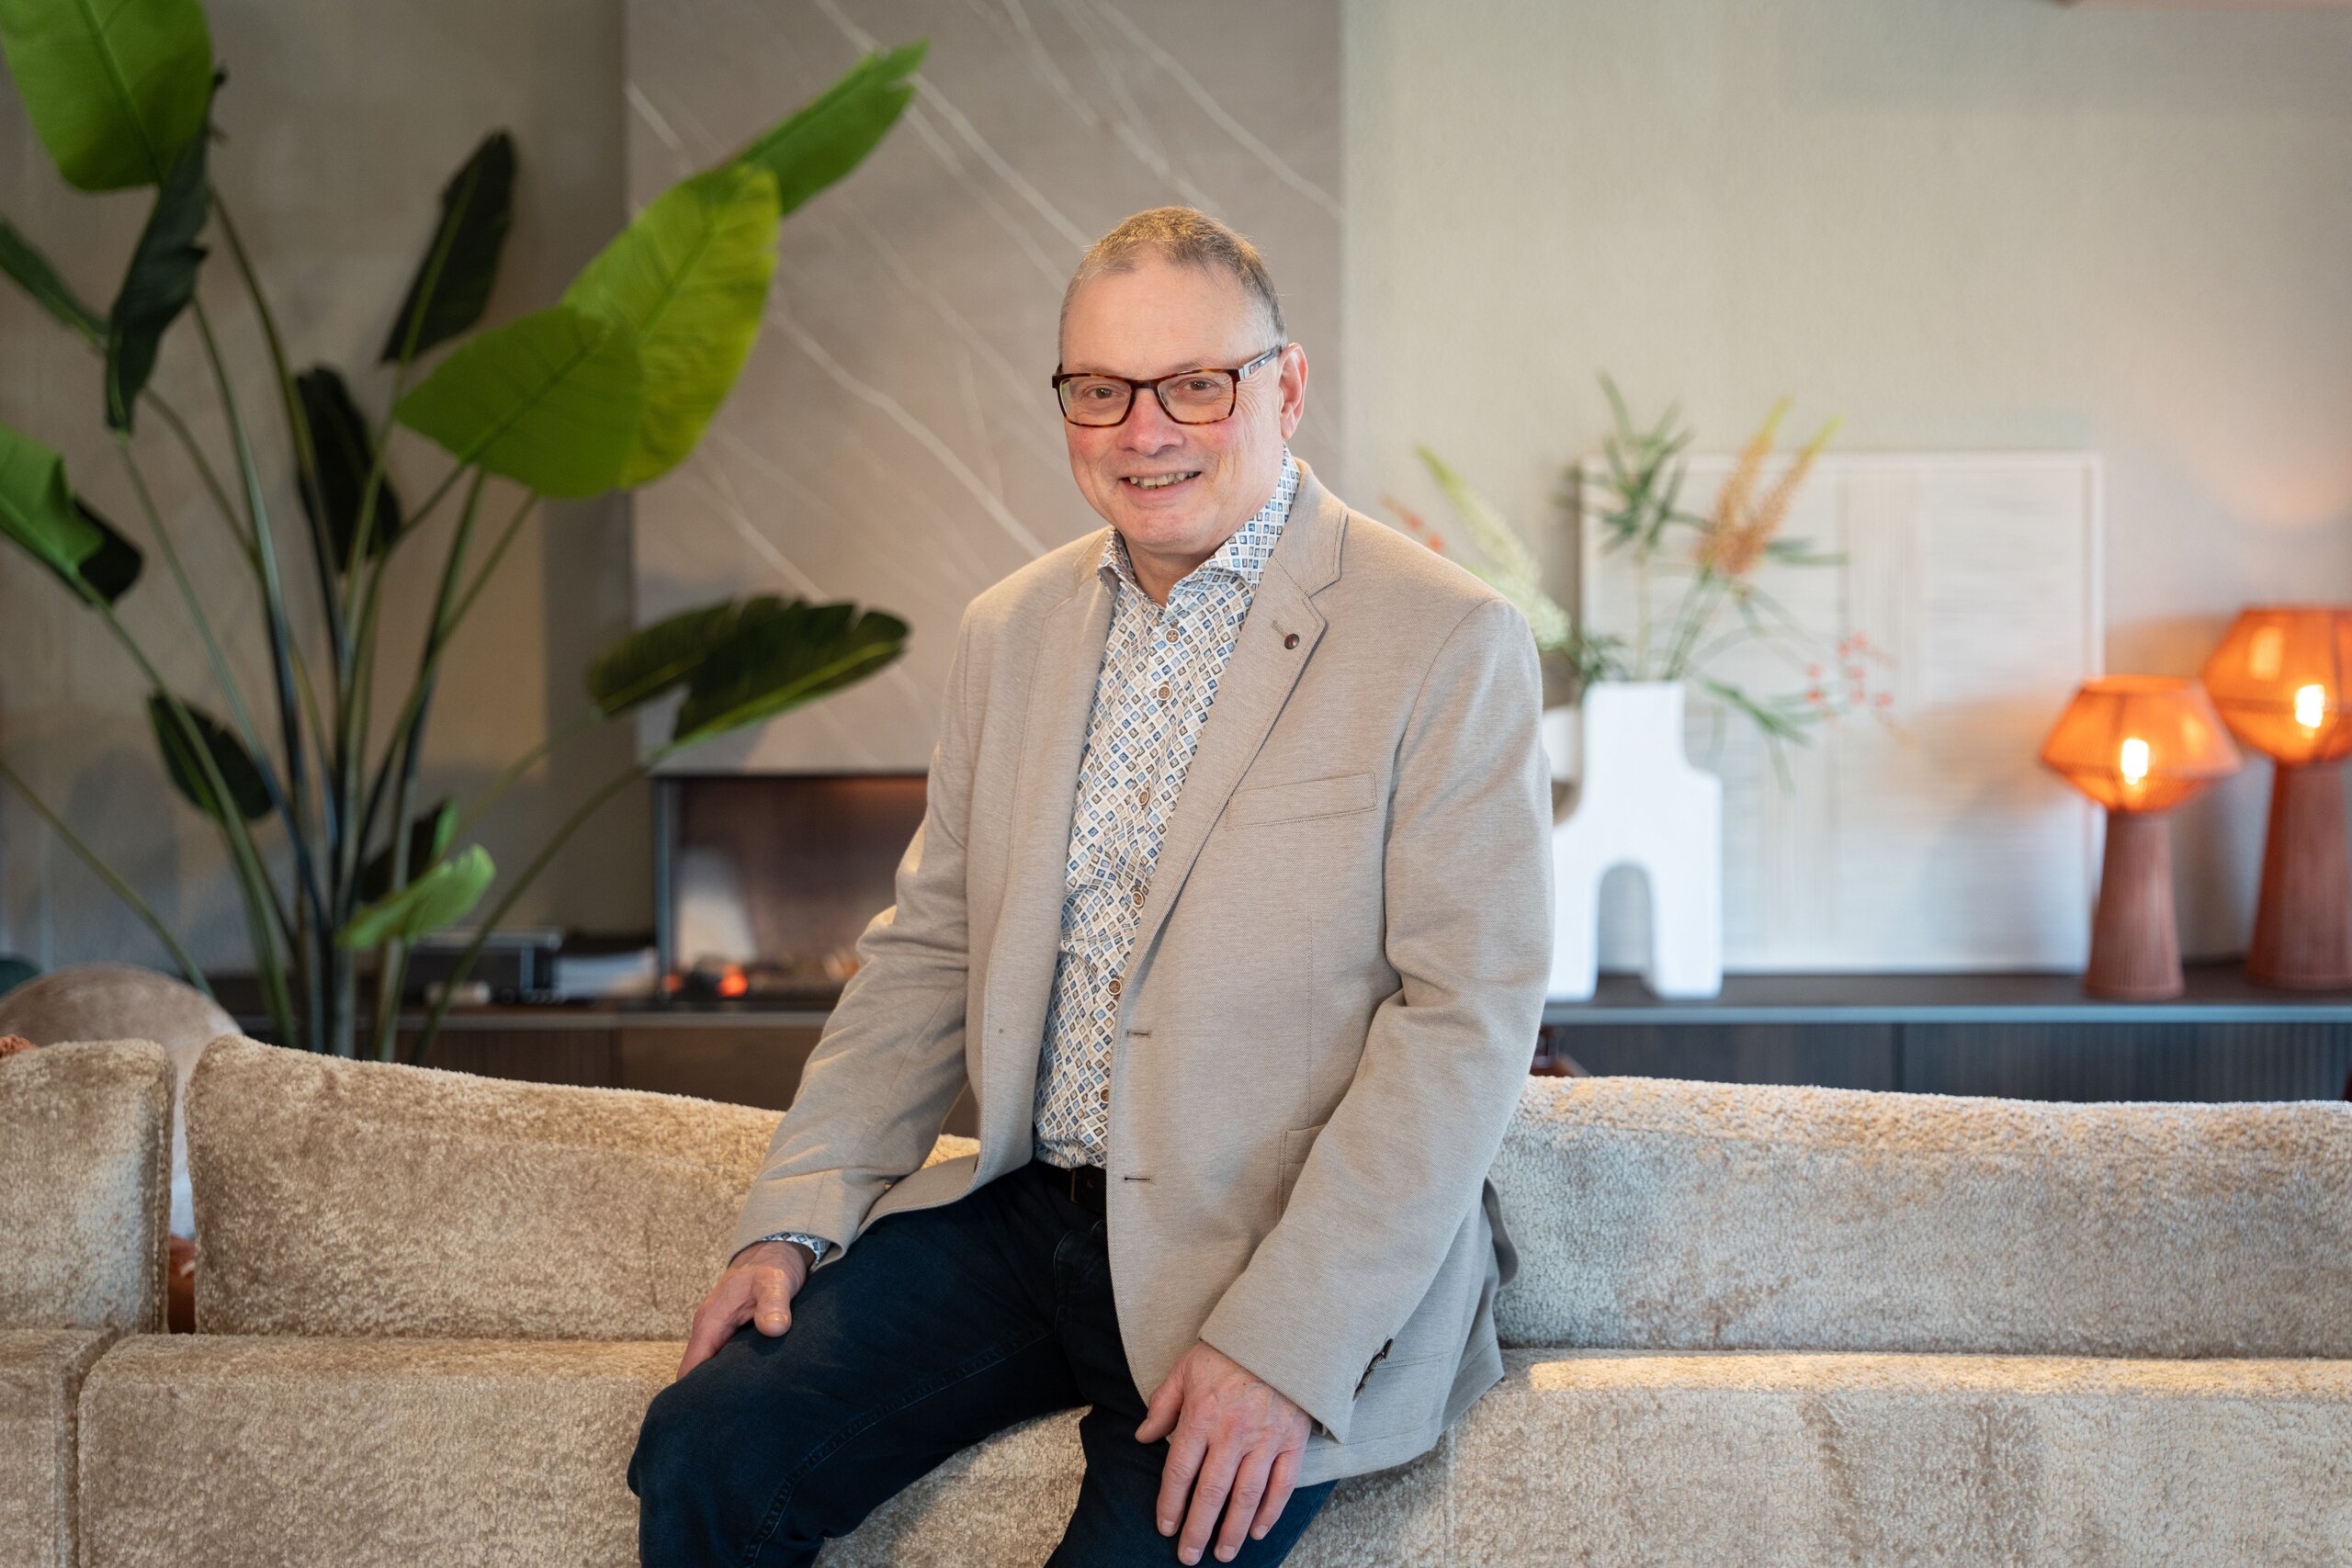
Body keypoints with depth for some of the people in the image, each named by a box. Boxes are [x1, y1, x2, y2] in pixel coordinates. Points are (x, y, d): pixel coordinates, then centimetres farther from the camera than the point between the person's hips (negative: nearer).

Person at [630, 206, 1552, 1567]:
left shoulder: (1450, 644, -9)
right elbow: (930, 948, 16)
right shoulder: (1012, 631, 11)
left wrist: (1283, 1344, -20)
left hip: (1302, 1262, -5)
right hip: (1029, 1210, 5)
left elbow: (1468, 1017, -14)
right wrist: (796, 1219, 3)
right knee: (704, 1451, -11)